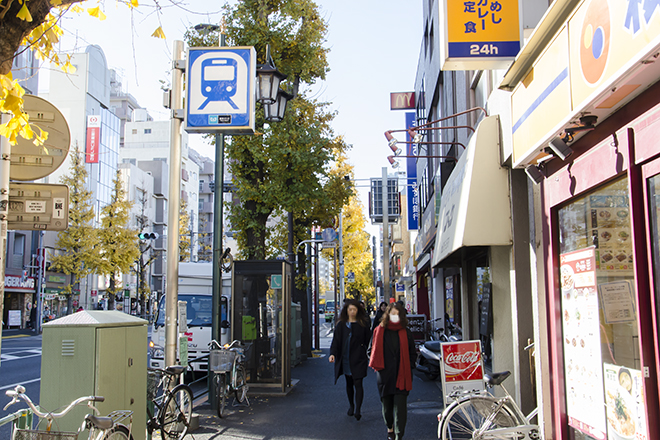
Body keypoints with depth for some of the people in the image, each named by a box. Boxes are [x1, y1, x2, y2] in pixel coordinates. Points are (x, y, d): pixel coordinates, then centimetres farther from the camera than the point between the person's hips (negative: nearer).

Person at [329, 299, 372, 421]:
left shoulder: (363, 324, 1)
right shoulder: (341, 325, 4)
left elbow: (368, 340, 6)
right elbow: (336, 340, 0)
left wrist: (369, 355, 1)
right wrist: (333, 353, -14)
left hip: (359, 359, -3)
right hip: (345, 359, 3)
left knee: (358, 384, -9)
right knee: (349, 384, 14)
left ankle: (358, 410, -10)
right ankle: (351, 405, 31)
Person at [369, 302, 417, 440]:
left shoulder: (406, 333, 4)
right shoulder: (379, 331, 3)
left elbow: (411, 352, 10)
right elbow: (374, 350, 9)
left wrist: (409, 369, 0)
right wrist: (376, 365, 0)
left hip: (402, 375, -1)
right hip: (385, 374, 1)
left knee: (400, 405, -8)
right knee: (387, 404, 13)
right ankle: (390, 429, 33)